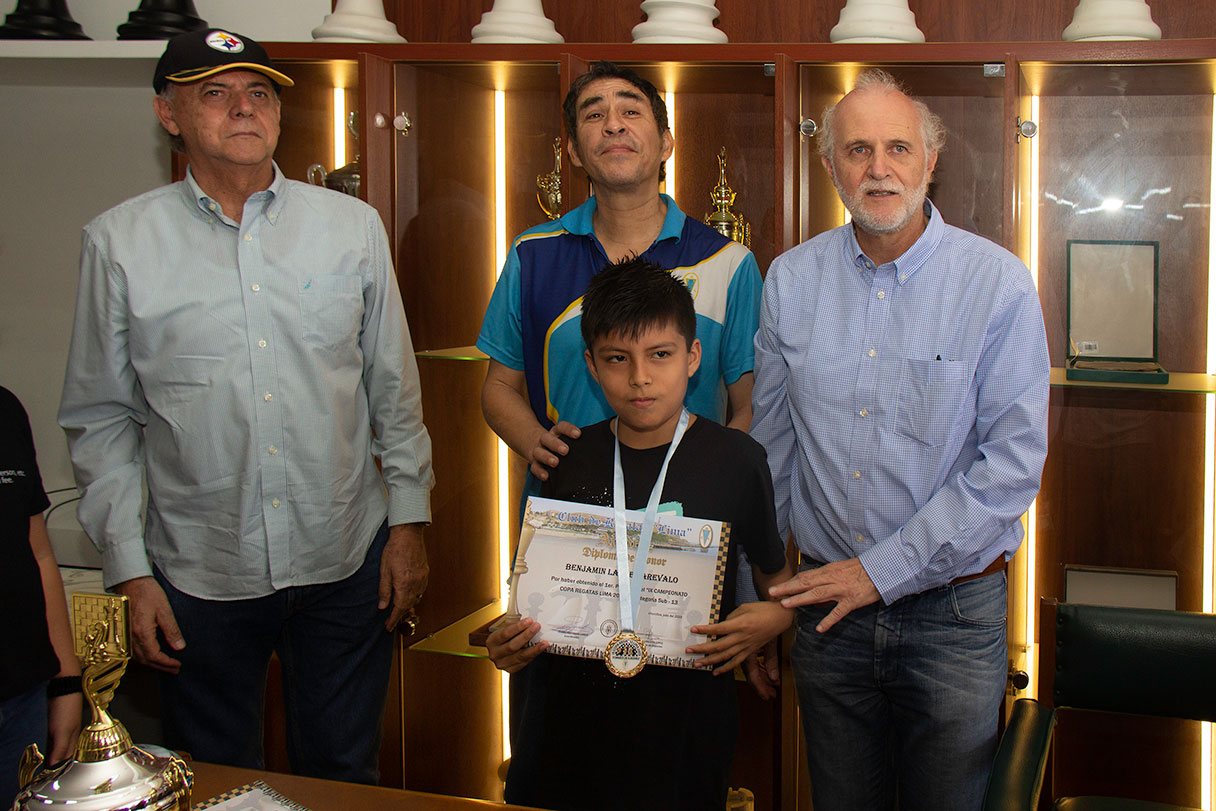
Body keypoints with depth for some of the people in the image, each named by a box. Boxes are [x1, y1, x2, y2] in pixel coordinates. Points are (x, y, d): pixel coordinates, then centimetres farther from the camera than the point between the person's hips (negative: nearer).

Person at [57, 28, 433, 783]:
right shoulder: (121, 242, -2)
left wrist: (409, 521, 4)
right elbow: (101, 420, 2)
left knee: (344, 773, 14)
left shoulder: (352, 225, 2)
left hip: (346, 562, 1)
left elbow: (394, 388, 8)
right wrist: (129, 571, -1)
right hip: (199, 575, -1)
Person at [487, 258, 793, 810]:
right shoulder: (570, 460, 3)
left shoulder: (735, 460, -3)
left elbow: (779, 575, 8)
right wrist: (508, 643, -7)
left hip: (683, 723, -2)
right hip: (568, 719, 2)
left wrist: (773, 618, -13)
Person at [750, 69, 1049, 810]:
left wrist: (882, 570, -14)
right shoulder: (790, 281, 2)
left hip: (953, 612, -2)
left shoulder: (998, 283, -9)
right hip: (827, 605, 3)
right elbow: (771, 449, 9)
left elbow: (1013, 463, -13)